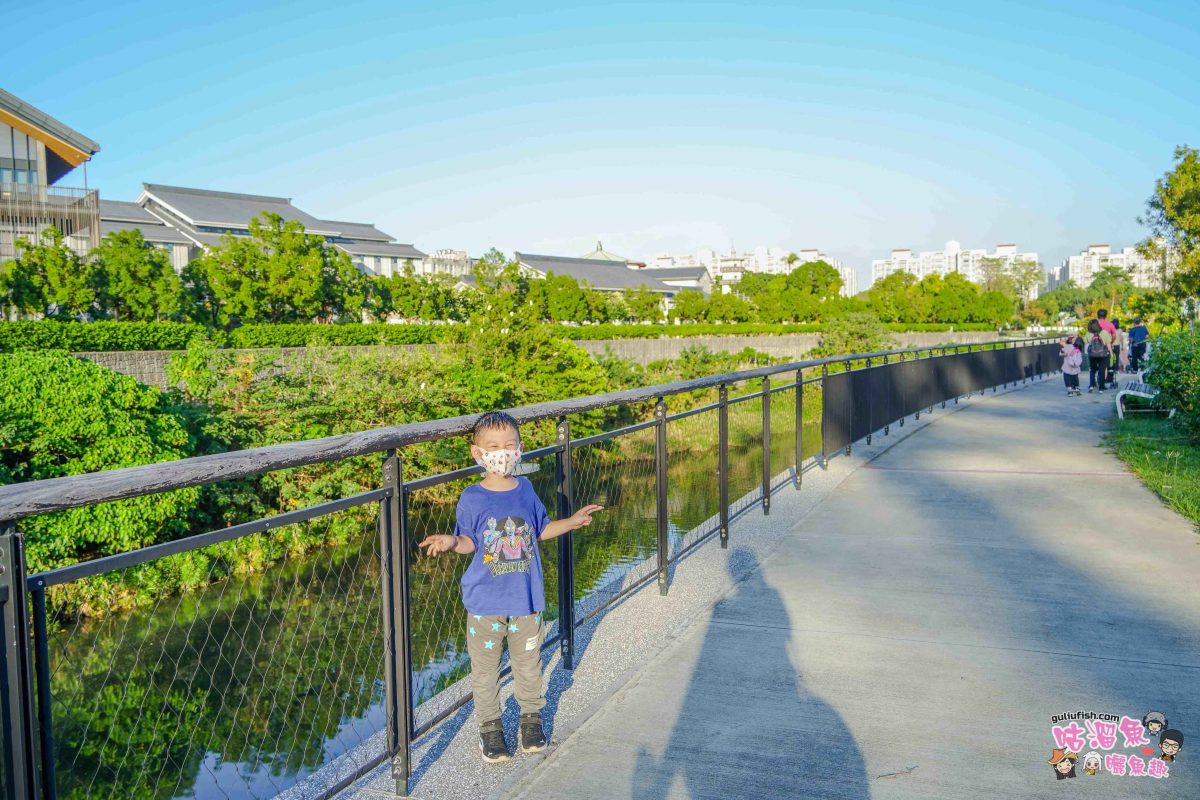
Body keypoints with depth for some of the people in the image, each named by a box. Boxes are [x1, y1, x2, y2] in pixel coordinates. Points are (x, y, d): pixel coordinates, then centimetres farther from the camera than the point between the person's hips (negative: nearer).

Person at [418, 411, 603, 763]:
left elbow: (541, 529, 12)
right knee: (485, 667, 10)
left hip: (526, 598, 2)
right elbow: (470, 542, -5)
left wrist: (571, 521, 2)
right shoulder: (472, 498, -10)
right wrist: (452, 541, -26)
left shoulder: (525, 489, -1)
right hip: (485, 601, -2)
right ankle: (490, 725, 28)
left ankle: (531, 715, 37)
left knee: (528, 662, 17)